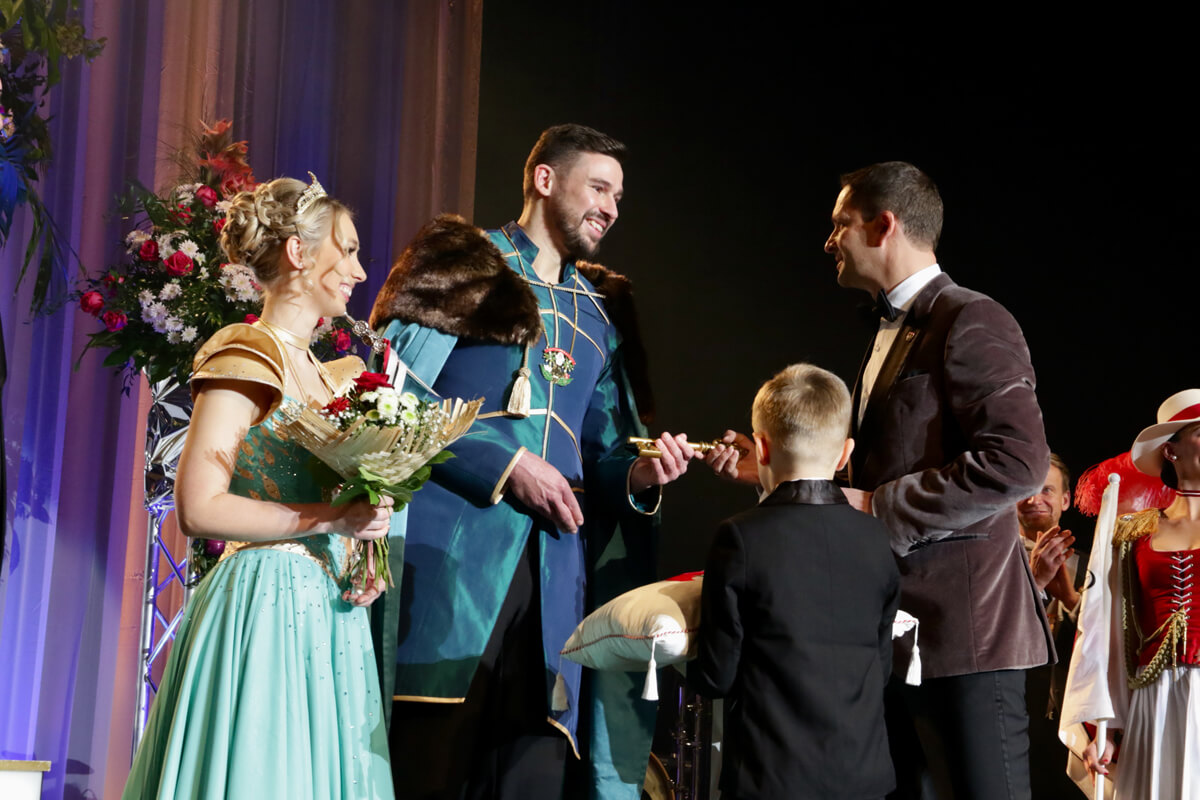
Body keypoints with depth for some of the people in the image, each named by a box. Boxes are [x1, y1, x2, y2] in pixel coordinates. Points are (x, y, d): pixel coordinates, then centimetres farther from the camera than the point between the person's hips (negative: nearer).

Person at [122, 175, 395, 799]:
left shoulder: (323, 373, 18)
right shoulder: (248, 358, -8)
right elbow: (198, 508, -17)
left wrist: (362, 561, 6)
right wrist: (331, 519, -16)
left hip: (324, 612, 8)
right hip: (266, 604, -8)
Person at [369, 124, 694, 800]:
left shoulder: (600, 313, 24)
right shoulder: (464, 264, 6)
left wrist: (636, 475, 0)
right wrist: (505, 465, -10)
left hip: (554, 573, 5)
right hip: (453, 554, -5)